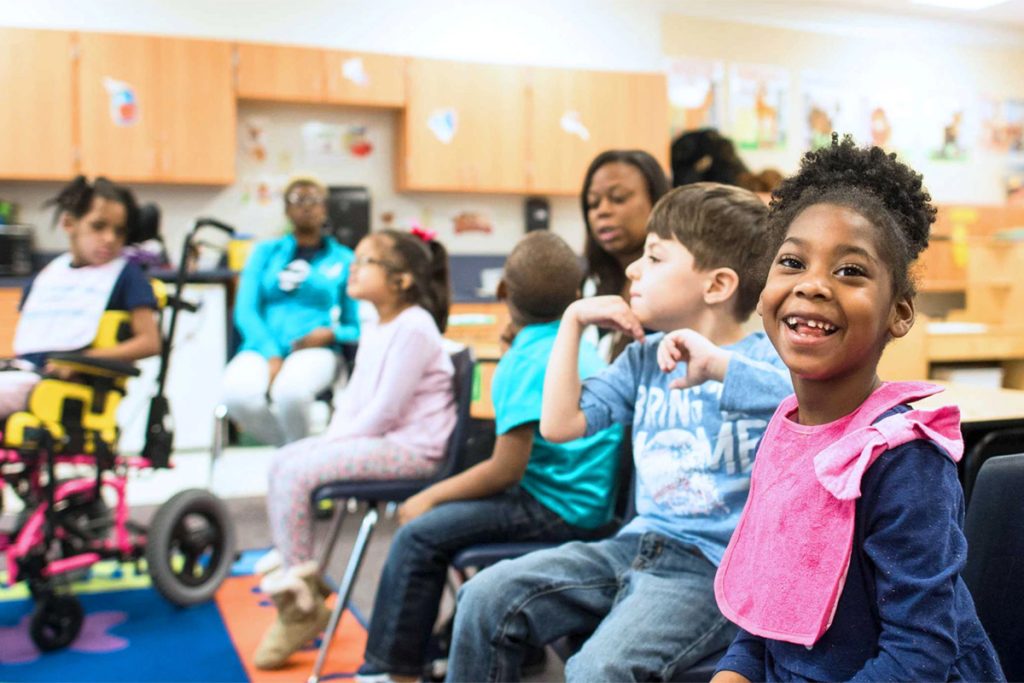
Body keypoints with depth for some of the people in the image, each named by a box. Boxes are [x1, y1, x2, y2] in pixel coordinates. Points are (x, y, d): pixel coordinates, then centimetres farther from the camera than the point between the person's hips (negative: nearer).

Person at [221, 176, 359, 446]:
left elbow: (356, 328, 15)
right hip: (262, 348, 2)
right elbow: (245, 310, 6)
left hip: (315, 350, -1)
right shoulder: (266, 251, 18)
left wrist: (330, 334, -9)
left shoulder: (344, 259, 15)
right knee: (238, 394, -33)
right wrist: (272, 355, -12)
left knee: (290, 389, -38)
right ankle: (290, 449, -5)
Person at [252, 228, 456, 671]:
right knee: (282, 462, 3)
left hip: (410, 448, -10)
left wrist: (337, 441, -10)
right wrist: (332, 439, 2)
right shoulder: (374, 329, 16)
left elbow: (385, 410, -19)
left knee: (295, 474, -19)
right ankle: (290, 576, 8)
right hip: (377, 439, 10)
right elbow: (355, 397, 16)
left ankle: (301, 604, -4)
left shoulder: (413, 328, -15)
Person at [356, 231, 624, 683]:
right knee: (444, 511, 18)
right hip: (581, 500, 10)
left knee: (419, 535, -9)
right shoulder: (580, 349, 9)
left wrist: (432, 496, -6)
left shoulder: (529, 361, -19)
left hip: (558, 510, -10)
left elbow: (506, 470, -20)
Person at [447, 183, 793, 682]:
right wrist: (573, 321, 6)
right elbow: (559, 425, 6)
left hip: (716, 566, -6)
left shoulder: (763, 359, -7)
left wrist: (719, 365, -35)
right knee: (486, 597, -5)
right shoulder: (644, 359, 11)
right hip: (640, 543, 6)